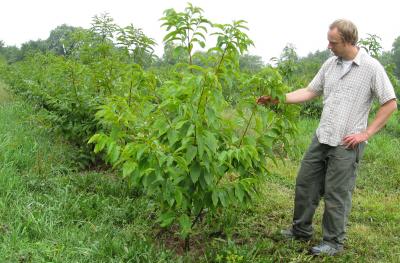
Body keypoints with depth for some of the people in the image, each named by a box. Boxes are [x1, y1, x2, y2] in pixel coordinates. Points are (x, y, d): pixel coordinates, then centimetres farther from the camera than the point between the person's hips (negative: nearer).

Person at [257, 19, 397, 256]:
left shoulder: (371, 67, -10)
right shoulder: (330, 64, 7)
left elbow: (390, 104, -7)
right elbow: (310, 91, 12)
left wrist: (366, 133, -10)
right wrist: (278, 99, 3)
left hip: (346, 144, -6)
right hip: (322, 138, 6)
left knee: (336, 193, 2)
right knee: (305, 183, 12)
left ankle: (334, 242, 20)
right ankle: (301, 230, 30)